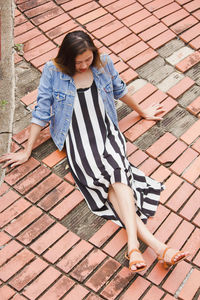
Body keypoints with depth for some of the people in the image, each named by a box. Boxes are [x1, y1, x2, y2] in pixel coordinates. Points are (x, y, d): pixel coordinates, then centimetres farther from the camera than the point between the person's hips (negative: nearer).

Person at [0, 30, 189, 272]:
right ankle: (157, 246, -34)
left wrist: (142, 111, 37)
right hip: (78, 141, -3)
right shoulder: (53, 71, -1)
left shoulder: (103, 63, 6)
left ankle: (133, 247, -38)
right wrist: (27, 151, 3)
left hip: (107, 132, 3)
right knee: (104, 180, -27)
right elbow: (41, 112, 2)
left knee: (118, 174, -28)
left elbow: (119, 90, 24)